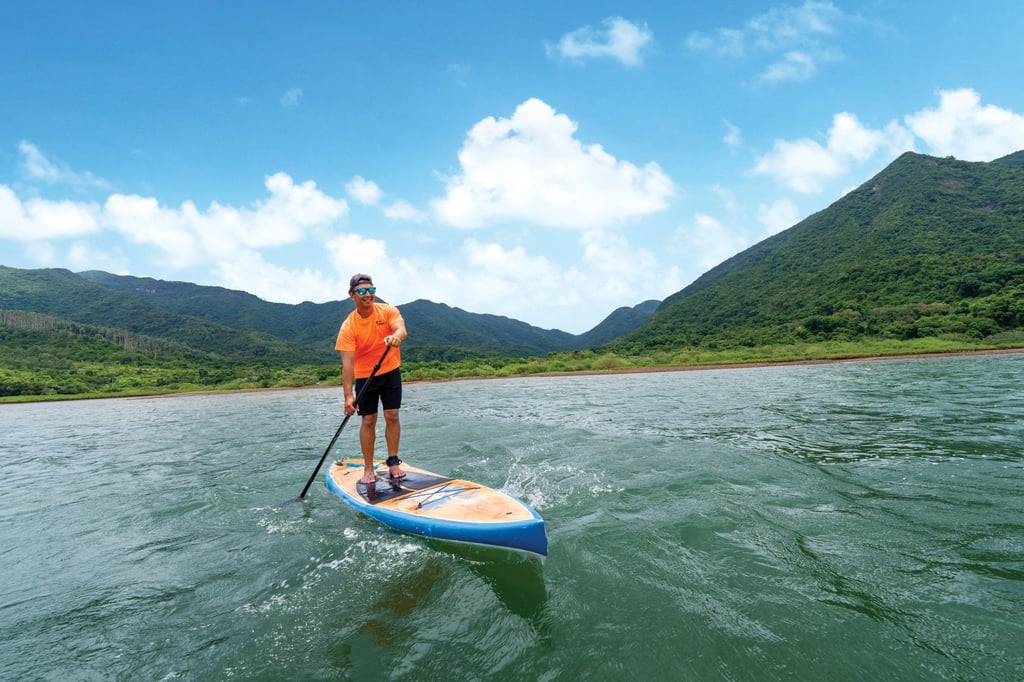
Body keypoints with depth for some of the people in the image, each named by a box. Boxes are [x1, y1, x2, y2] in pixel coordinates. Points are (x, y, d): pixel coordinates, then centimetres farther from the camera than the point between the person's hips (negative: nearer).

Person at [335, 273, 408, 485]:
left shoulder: (387, 311, -11)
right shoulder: (348, 326, -16)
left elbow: (402, 331, -30)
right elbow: (347, 363, -22)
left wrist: (396, 336, -56)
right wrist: (348, 395, -30)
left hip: (391, 371, 1)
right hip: (364, 376, -1)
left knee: (392, 416, 0)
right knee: (368, 420, 1)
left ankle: (393, 463, 11)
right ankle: (368, 469, 10)